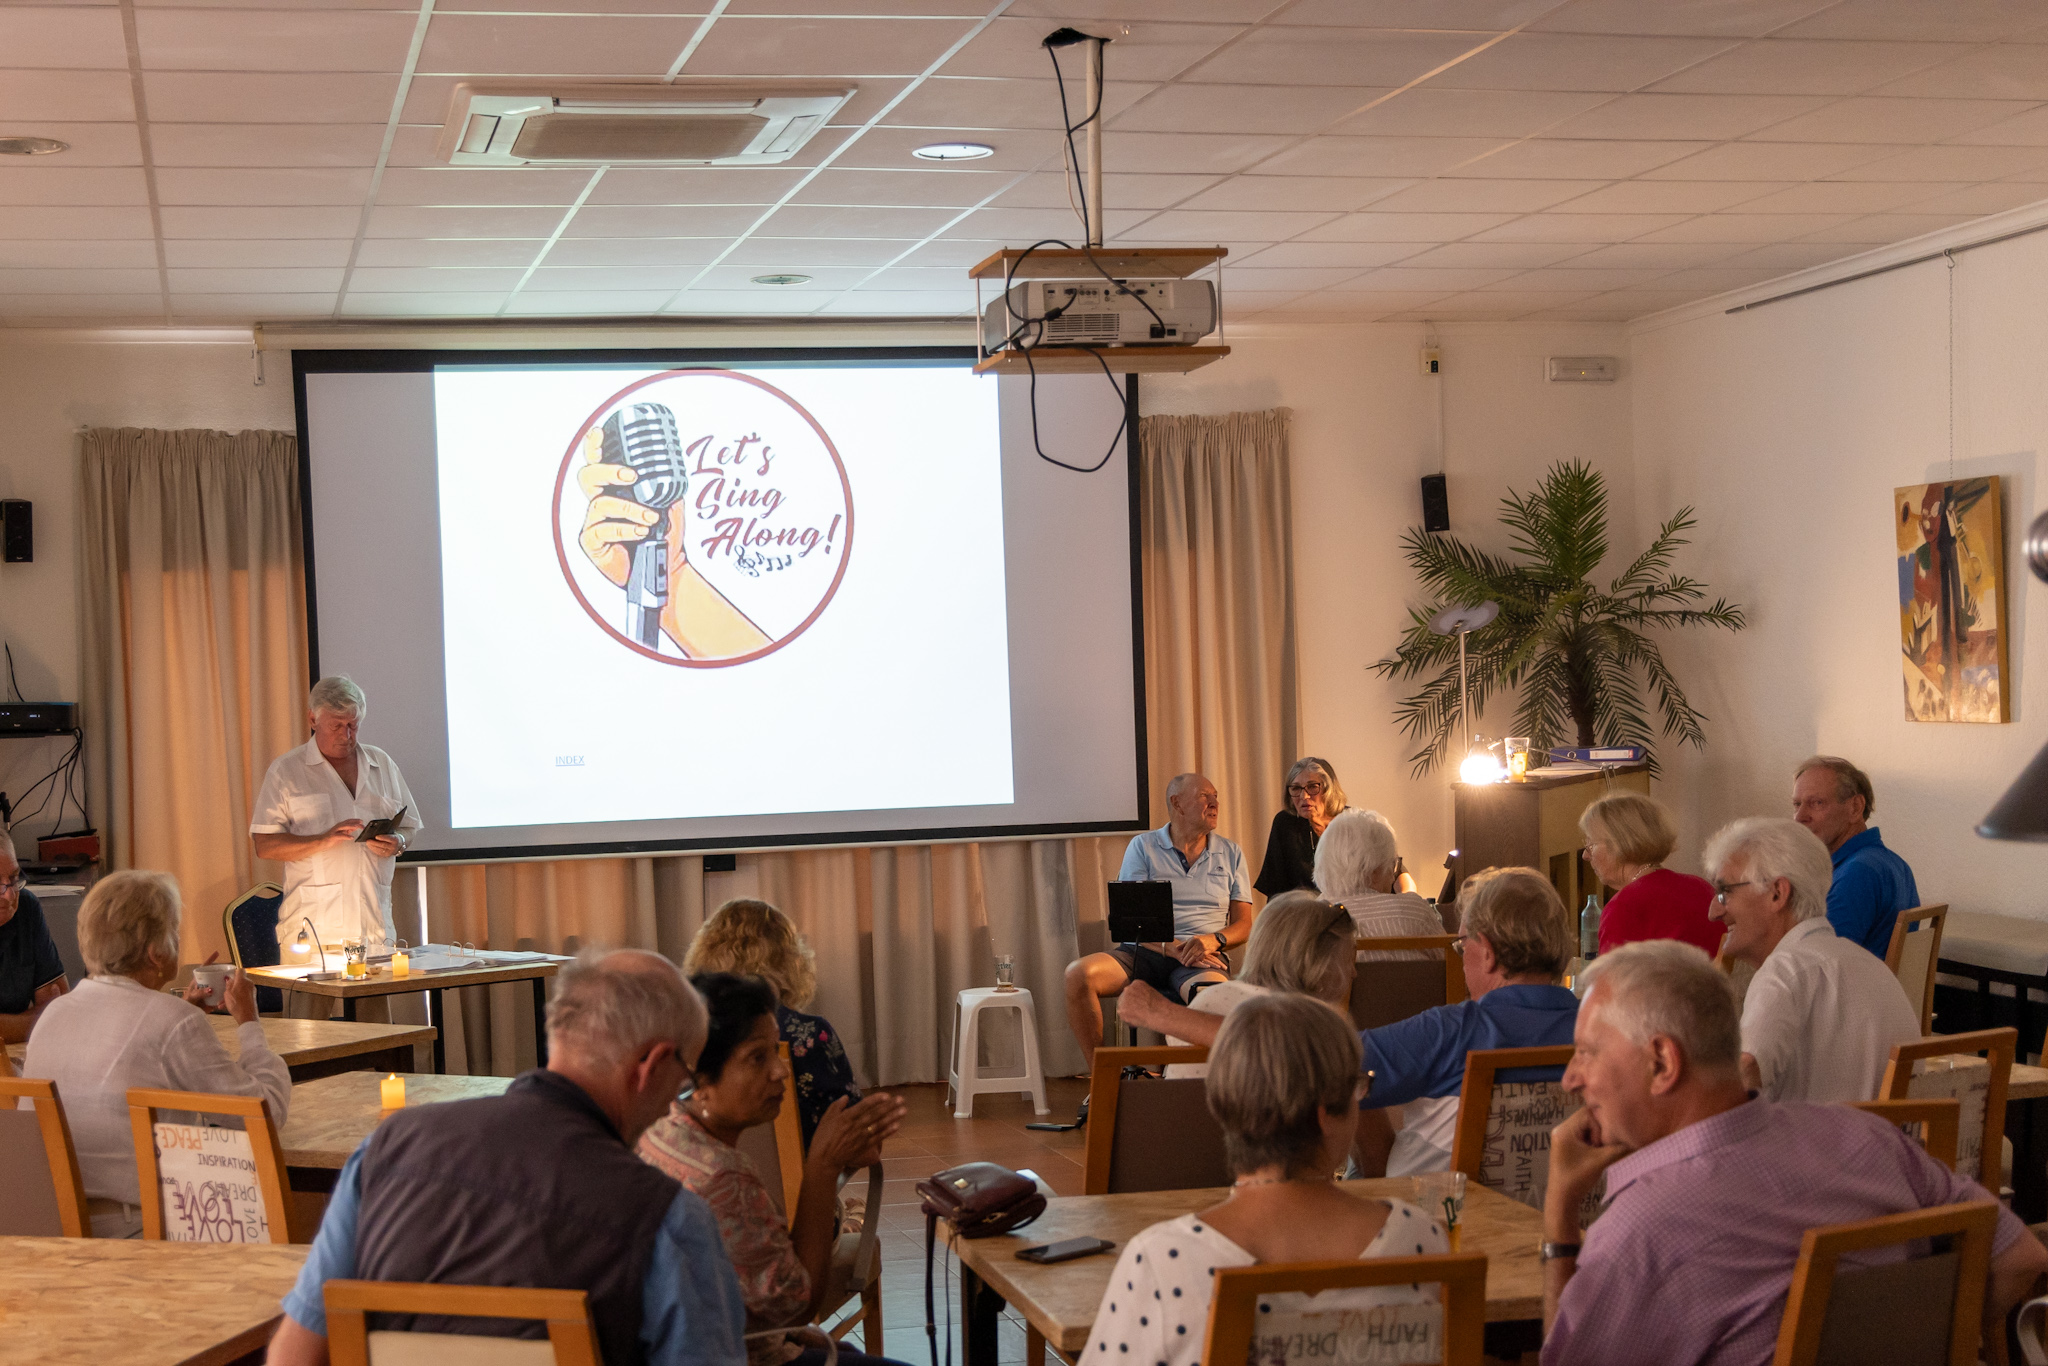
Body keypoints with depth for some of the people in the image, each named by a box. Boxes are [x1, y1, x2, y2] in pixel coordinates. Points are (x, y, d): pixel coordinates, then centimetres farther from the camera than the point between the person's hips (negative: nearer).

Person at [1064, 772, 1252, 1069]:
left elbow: (1244, 924, 11)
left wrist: (1214, 939, -12)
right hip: (1145, 952, 1)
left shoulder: (1231, 854, 18)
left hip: (1202, 958, -1)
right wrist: (1171, 947, -17)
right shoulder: (1143, 846, 11)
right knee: (1079, 974, -29)